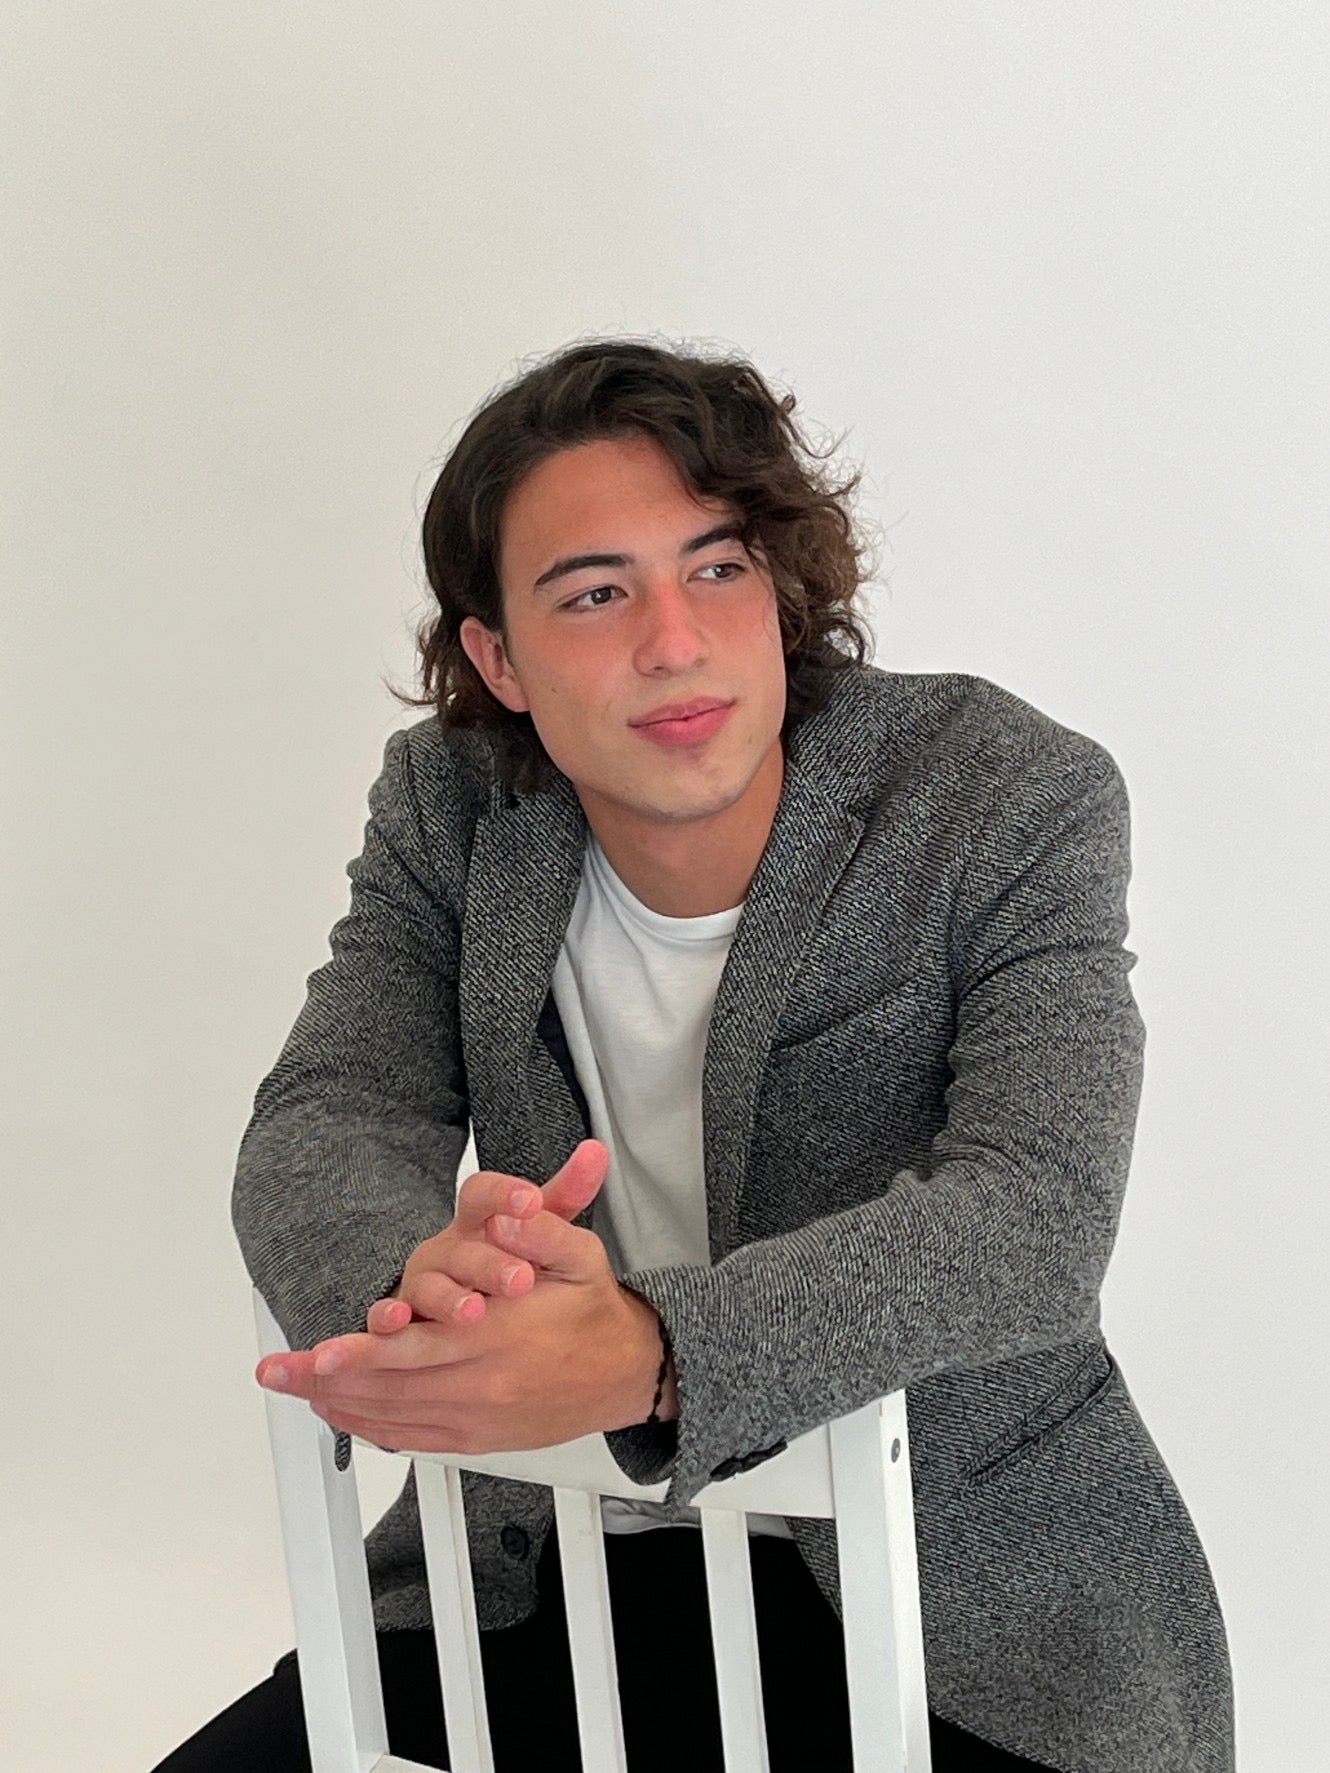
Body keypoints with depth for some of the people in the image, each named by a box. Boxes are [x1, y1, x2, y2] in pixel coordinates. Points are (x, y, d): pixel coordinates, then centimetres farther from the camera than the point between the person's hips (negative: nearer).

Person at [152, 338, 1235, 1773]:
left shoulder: (1017, 802, -14)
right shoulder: (448, 809, -3)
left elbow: (1035, 1218, -26)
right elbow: (320, 1120, -10)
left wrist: (647, 1355, -42)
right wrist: (415, 1274, -36)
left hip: (961, 1585, -2)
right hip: (561, 1562, 3)